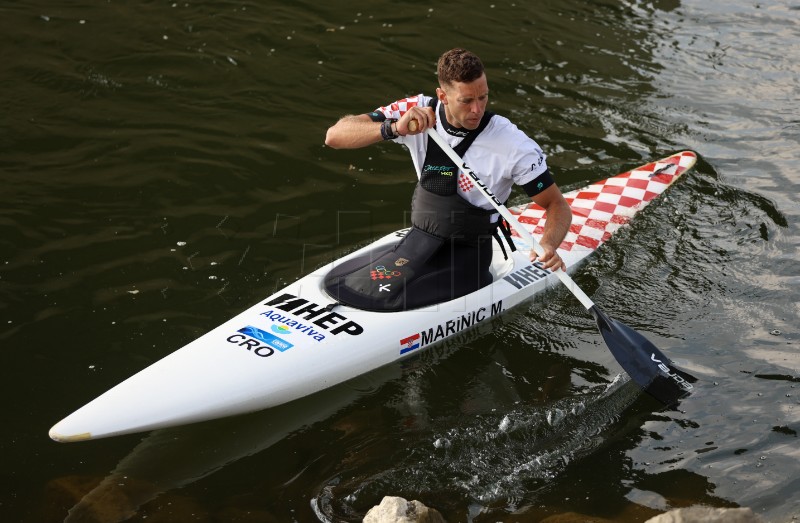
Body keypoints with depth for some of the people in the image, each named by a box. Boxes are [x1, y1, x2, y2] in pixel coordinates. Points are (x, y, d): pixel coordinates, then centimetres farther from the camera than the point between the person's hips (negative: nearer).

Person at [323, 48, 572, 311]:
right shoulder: (417, 112, -11)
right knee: (333, 283, 3)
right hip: (416, 242, 5)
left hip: (466, 255, -5)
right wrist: (394, 129, -35)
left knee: (379, 297, -22)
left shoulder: (513, 144, -18)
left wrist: (548, 246, -33)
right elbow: (334, 136, -17)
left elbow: (558, 205, -10)